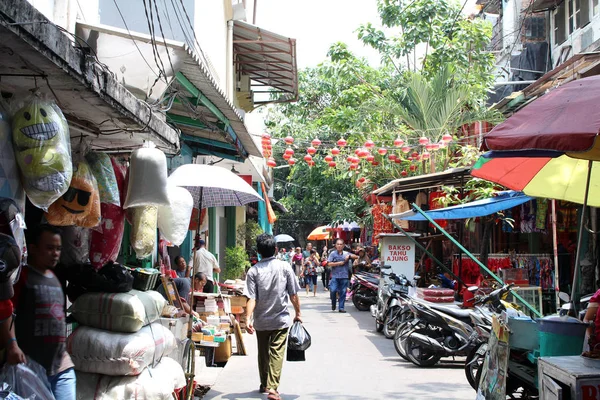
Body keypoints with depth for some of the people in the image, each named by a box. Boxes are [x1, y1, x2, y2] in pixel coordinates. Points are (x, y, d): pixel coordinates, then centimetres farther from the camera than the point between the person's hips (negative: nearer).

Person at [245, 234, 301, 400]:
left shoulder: (254, 271, -7)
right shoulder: (285, 267, -7)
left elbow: (252, 298, -15)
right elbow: (293, 295, -4)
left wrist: (248, 319, -18)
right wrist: (298, 313, 8)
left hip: (261, 321, 2)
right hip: (281, 319, -1)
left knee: (263, 353, 17)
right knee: (276, 353, -2)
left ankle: (264, 385, 32)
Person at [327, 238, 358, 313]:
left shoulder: (346, 253, 10)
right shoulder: (333, 254, 5)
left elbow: (356, 257, 6)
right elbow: (329, 264, -3)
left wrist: (349, 256, -11)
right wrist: (338, 263, -10)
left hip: (344, 276, 2)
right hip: (335, 276, -2)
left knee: (343, 292, 2)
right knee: (333, 290, -15)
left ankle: (341, 307, 9)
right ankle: (333, 303, 11)